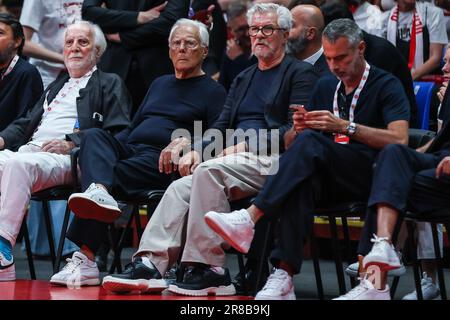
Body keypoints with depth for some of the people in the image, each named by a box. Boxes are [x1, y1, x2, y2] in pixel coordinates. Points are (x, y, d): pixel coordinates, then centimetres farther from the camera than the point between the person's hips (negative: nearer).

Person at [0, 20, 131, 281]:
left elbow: (118, 133, 0)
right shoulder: (57, 86, 37)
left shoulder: (110, 84, 15)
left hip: (69, 159, -6)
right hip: (30, 150, 6)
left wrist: (72, 142, -12)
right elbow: (27, 123, 33)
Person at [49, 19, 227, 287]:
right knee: (94, 135, -26)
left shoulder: (213, 92, 10)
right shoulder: (159, 84, 32)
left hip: (162, 163, -6)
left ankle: (86, 258, -46)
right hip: (128, 149, 6)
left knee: (116, 174, -34)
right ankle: (99, 192, -57)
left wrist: (185, 143, -21)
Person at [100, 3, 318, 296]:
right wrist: (197, 149, 0)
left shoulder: (301, 73, 4)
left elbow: (296, 130, -8)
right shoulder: (243, 79, 28)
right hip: (235, 161, 7)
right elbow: (222, 125, 21)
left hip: (271, 162, -7)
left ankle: (208, 270, -31)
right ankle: (149, 265, -28)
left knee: (209, 170, -31)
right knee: (180, 188, -17)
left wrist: (247, 146, -15)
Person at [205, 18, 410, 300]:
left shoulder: (386, 85, 5)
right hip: (328, 179, 4)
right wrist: (301, 128, -3)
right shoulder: (325, 87, 24)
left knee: (311, 143, -32)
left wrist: (345, 126, -17)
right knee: (302, 181, -34)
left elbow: (399, 139, -11)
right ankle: (284, 277, -46)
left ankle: (250, 218, -43)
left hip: (369, 176, -4)